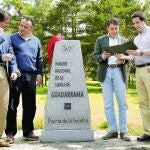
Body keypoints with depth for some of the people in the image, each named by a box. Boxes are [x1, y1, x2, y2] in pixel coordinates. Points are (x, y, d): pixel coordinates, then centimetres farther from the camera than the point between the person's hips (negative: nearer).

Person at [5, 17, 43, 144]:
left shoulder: (36, 41, 14)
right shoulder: (12, 38, 4)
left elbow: (40, 59, 17)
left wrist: (39, 74, 8)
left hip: (31, 76, 3)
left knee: (30, 105, 7)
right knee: (12, 104, 0)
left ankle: (28, 131, 18)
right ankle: (10, 133, 8)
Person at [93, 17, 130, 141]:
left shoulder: (124, 41, 13)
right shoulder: (100, 40, 12)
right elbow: (95, 56, 8)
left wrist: (123, 60, -13)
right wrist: (103, 56, -14)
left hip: (119, 72, 0)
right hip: (106, 73, 1)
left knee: (122, 103, -3)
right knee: (108, 104, 2)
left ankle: (123, 131, 3)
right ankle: (113, 130, 9)